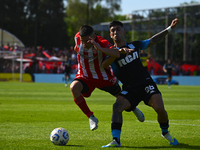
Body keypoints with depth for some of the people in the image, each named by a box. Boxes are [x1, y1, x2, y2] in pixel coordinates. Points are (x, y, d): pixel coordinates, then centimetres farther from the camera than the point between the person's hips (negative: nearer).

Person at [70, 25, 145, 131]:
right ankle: (91, 117, -20)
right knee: (74, 87, -31)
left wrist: (99, 49, -61)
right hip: (85, 76, 2)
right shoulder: (77, 38, -17)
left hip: (103, 76, -2)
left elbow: (117, 53, -49)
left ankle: (133, 108, 56)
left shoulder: (102, 43, -31)